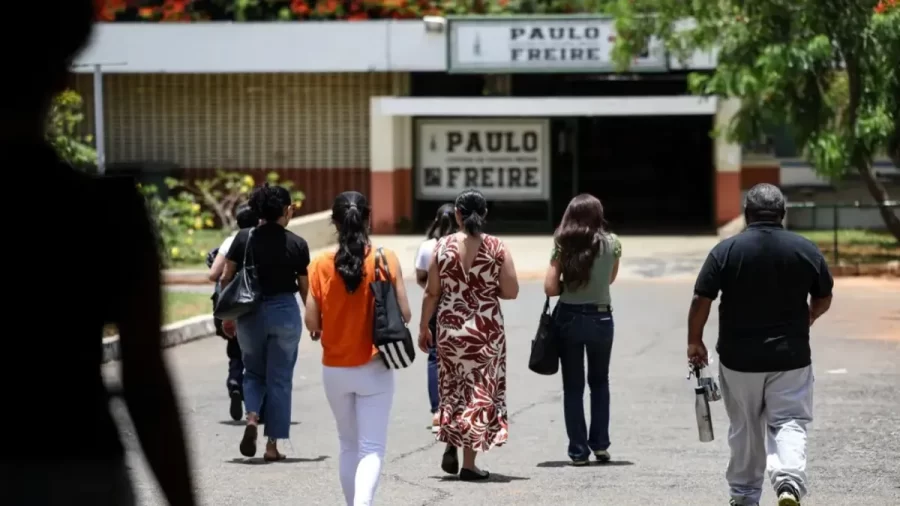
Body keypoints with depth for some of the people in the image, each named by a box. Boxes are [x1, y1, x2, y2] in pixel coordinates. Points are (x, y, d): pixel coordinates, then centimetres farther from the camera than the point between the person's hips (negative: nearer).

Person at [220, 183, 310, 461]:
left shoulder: (243, 238, -3)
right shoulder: (297, 245, -6)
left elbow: (226, 278, -2)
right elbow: (305, 288, 0)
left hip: (250, 313, 2)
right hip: (285, 312, -2)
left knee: (253, 372, 20)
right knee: (279, 380, 7)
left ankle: (251, 418, -7)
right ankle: (272, 445, 7)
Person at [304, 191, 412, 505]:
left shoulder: (321, 265, -7)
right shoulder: (386, 260, -10)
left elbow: (312, 322, -6)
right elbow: (404, 314, -7)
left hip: (335, 370, 2)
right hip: (374, 368, -2)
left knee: (348, 445, 19)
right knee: (372, 448, -2)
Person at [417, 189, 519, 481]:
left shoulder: (443, 246, -4)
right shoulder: (497, 248, -6)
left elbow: (431, 293, -1)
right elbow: (511, 292, -6)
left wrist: (423, 328, 9)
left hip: (450, 328, 1)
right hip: (486, 329, -1)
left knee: (452, 388, 21)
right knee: (479, 391, 5)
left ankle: (451, 444, 6)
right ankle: (469, 463, 3)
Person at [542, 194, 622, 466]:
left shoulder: (563, 245, -6)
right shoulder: (611, 244, -3)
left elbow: (550, 288, -9)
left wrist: (570, 287, 7)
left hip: (569, 318, -1)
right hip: (601, 318, 1)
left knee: (573, 387, 7)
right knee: (599, 383, 19)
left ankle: (579, 450, 5)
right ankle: (600, 444, 15)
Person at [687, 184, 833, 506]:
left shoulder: (726, 251, -7)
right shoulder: (807, 250, -2)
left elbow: (701, 301, -7)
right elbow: (823, 300, 8)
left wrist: (694, 343, 6)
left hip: (738, 358, 0)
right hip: (791, 357, 0)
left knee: (745, 430, 14)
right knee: (789, 423, 2)